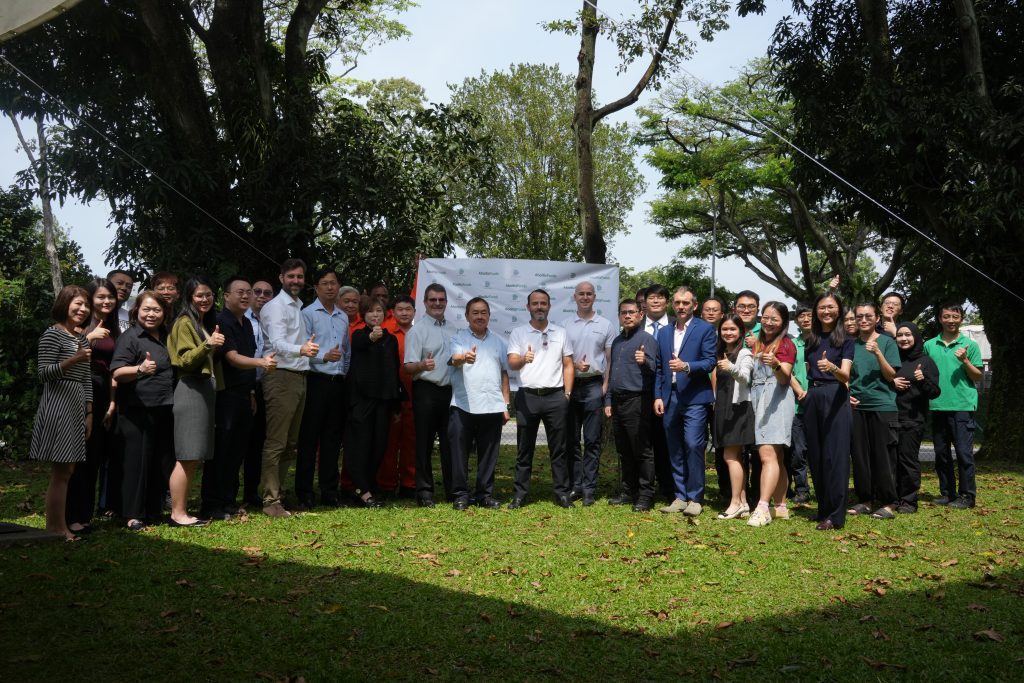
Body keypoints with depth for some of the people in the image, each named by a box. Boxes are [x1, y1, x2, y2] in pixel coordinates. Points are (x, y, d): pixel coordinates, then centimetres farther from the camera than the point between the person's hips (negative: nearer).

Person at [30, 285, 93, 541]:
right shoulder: (52, 334, -6)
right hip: (57, 407, -8)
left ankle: (57, 524, 11)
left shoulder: (82, 339, 18)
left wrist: (89, 413, 14)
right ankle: (56, 527, -2)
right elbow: (43, 373, -12)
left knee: (67, 470, 7)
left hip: (78, 408, 8)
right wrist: (73, 360, -24)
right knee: (61, 471, -7)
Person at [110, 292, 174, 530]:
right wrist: (140, 369, -33)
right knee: (137, 461, -3)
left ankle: (153, 511, 20)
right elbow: (117, 373, -16)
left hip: (164, 410, 7)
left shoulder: (166, 337, 15)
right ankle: (133, 515, 5)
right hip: (137, 411, -6)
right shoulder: (130, 337, -6)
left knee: (159, 462, 10)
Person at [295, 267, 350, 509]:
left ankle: (329, 491, 17)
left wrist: (345, 373, 14)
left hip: (338, 383, 6)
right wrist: (324, 356, -24)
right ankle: (304, 494, 4)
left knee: (333, 439, 9)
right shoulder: (308, 314, -2)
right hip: (316, 381, -6)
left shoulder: (343, 317, 17)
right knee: (309, 439, -2)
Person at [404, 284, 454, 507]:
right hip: (426, 390, -5)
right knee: (425, 443, 1)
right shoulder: (417, 330, -5)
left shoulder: (453, 329, 13)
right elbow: (408, 367, -11)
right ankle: (424, 492, 8)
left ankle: (453, 490, 18)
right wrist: (423, 365, -31)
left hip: (450, 390, 5)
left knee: (450, 443, 10)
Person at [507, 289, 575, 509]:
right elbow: (511, 363, -8)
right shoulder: (518, 333, 5)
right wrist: (523, 359, -31)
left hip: (555, 396, 1)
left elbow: (568, 365, 11)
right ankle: (520, 493, 12)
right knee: (524, 449, 5)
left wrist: (567, 394, 2)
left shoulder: (560, 333, 10)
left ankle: (562, 492, 12)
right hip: (527, 396, -1)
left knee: (558, 448, 5)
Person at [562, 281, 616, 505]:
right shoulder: (565, 325, 8)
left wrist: (606, 386, -3)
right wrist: (574, 364, -12)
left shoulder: (606, 325, 6)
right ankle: (575, 485, 14)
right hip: (570, 385, 2)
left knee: (592, 440, 0)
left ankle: (589, 488, 4)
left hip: (594, 386, -1)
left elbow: (611, 359, 6)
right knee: (571, 439, 6)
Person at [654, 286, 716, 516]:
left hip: (694, 397, -5)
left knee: (693, 446, -10)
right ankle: (680, 496, 15)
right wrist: (658, 396, 7)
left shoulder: (705, 329, 1)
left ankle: (695, 498, -1)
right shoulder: (664, 333, 17)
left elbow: (710, 362, -7)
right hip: (670, 398, 5)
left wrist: (686, 366, -23)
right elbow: (659, 368, 16)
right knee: (675, 450, 7)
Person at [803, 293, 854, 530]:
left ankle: (834, 515, -5)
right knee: (815, 455, 7)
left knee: (835, 455, -7)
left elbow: (846, 375, -14)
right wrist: (804, 390, 5)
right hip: (812, 398, 5)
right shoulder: (811, 340, 13)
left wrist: (832, 367, -33)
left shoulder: (845, 340, -1)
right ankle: (823, 508, 18)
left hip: (835, 398, -5)